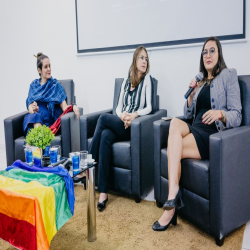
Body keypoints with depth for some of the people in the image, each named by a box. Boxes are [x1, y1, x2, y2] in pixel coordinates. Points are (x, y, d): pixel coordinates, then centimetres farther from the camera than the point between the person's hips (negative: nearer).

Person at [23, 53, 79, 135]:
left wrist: (73, 106, -22)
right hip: (32, 118, 2)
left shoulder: (55, 84, 12)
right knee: (34, 116, -35)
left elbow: (64, 107, 2)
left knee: (37, 116, -36)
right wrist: (33, 109, -17)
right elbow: (30, 106, 8)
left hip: (48, 120, -2)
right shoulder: (34, 85, 20)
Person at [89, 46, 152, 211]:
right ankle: (103, 192, -30)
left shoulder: (147, 79, 7)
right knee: (105, 137, -29)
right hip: (120, 123, 4)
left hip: (134, 126, -4)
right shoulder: (126, 80, 20)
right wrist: (122, 115, -8)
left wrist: (135, 114, -19)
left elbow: (148, 107, -1)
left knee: (103, 118, -26)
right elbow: (118, 106, 14)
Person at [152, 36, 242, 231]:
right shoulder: (200, 81, 23)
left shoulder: (228, 76, 4)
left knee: (173, 148, -27)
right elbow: (188, 115, 18)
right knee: (175, 122, -28)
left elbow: (236, 116, -4)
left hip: (214, 135, -5)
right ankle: (174, 197, -35)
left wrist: (220, 113, -25)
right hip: (196, 130, 5)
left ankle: (171, 203, -19)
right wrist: (191, 94, 3)